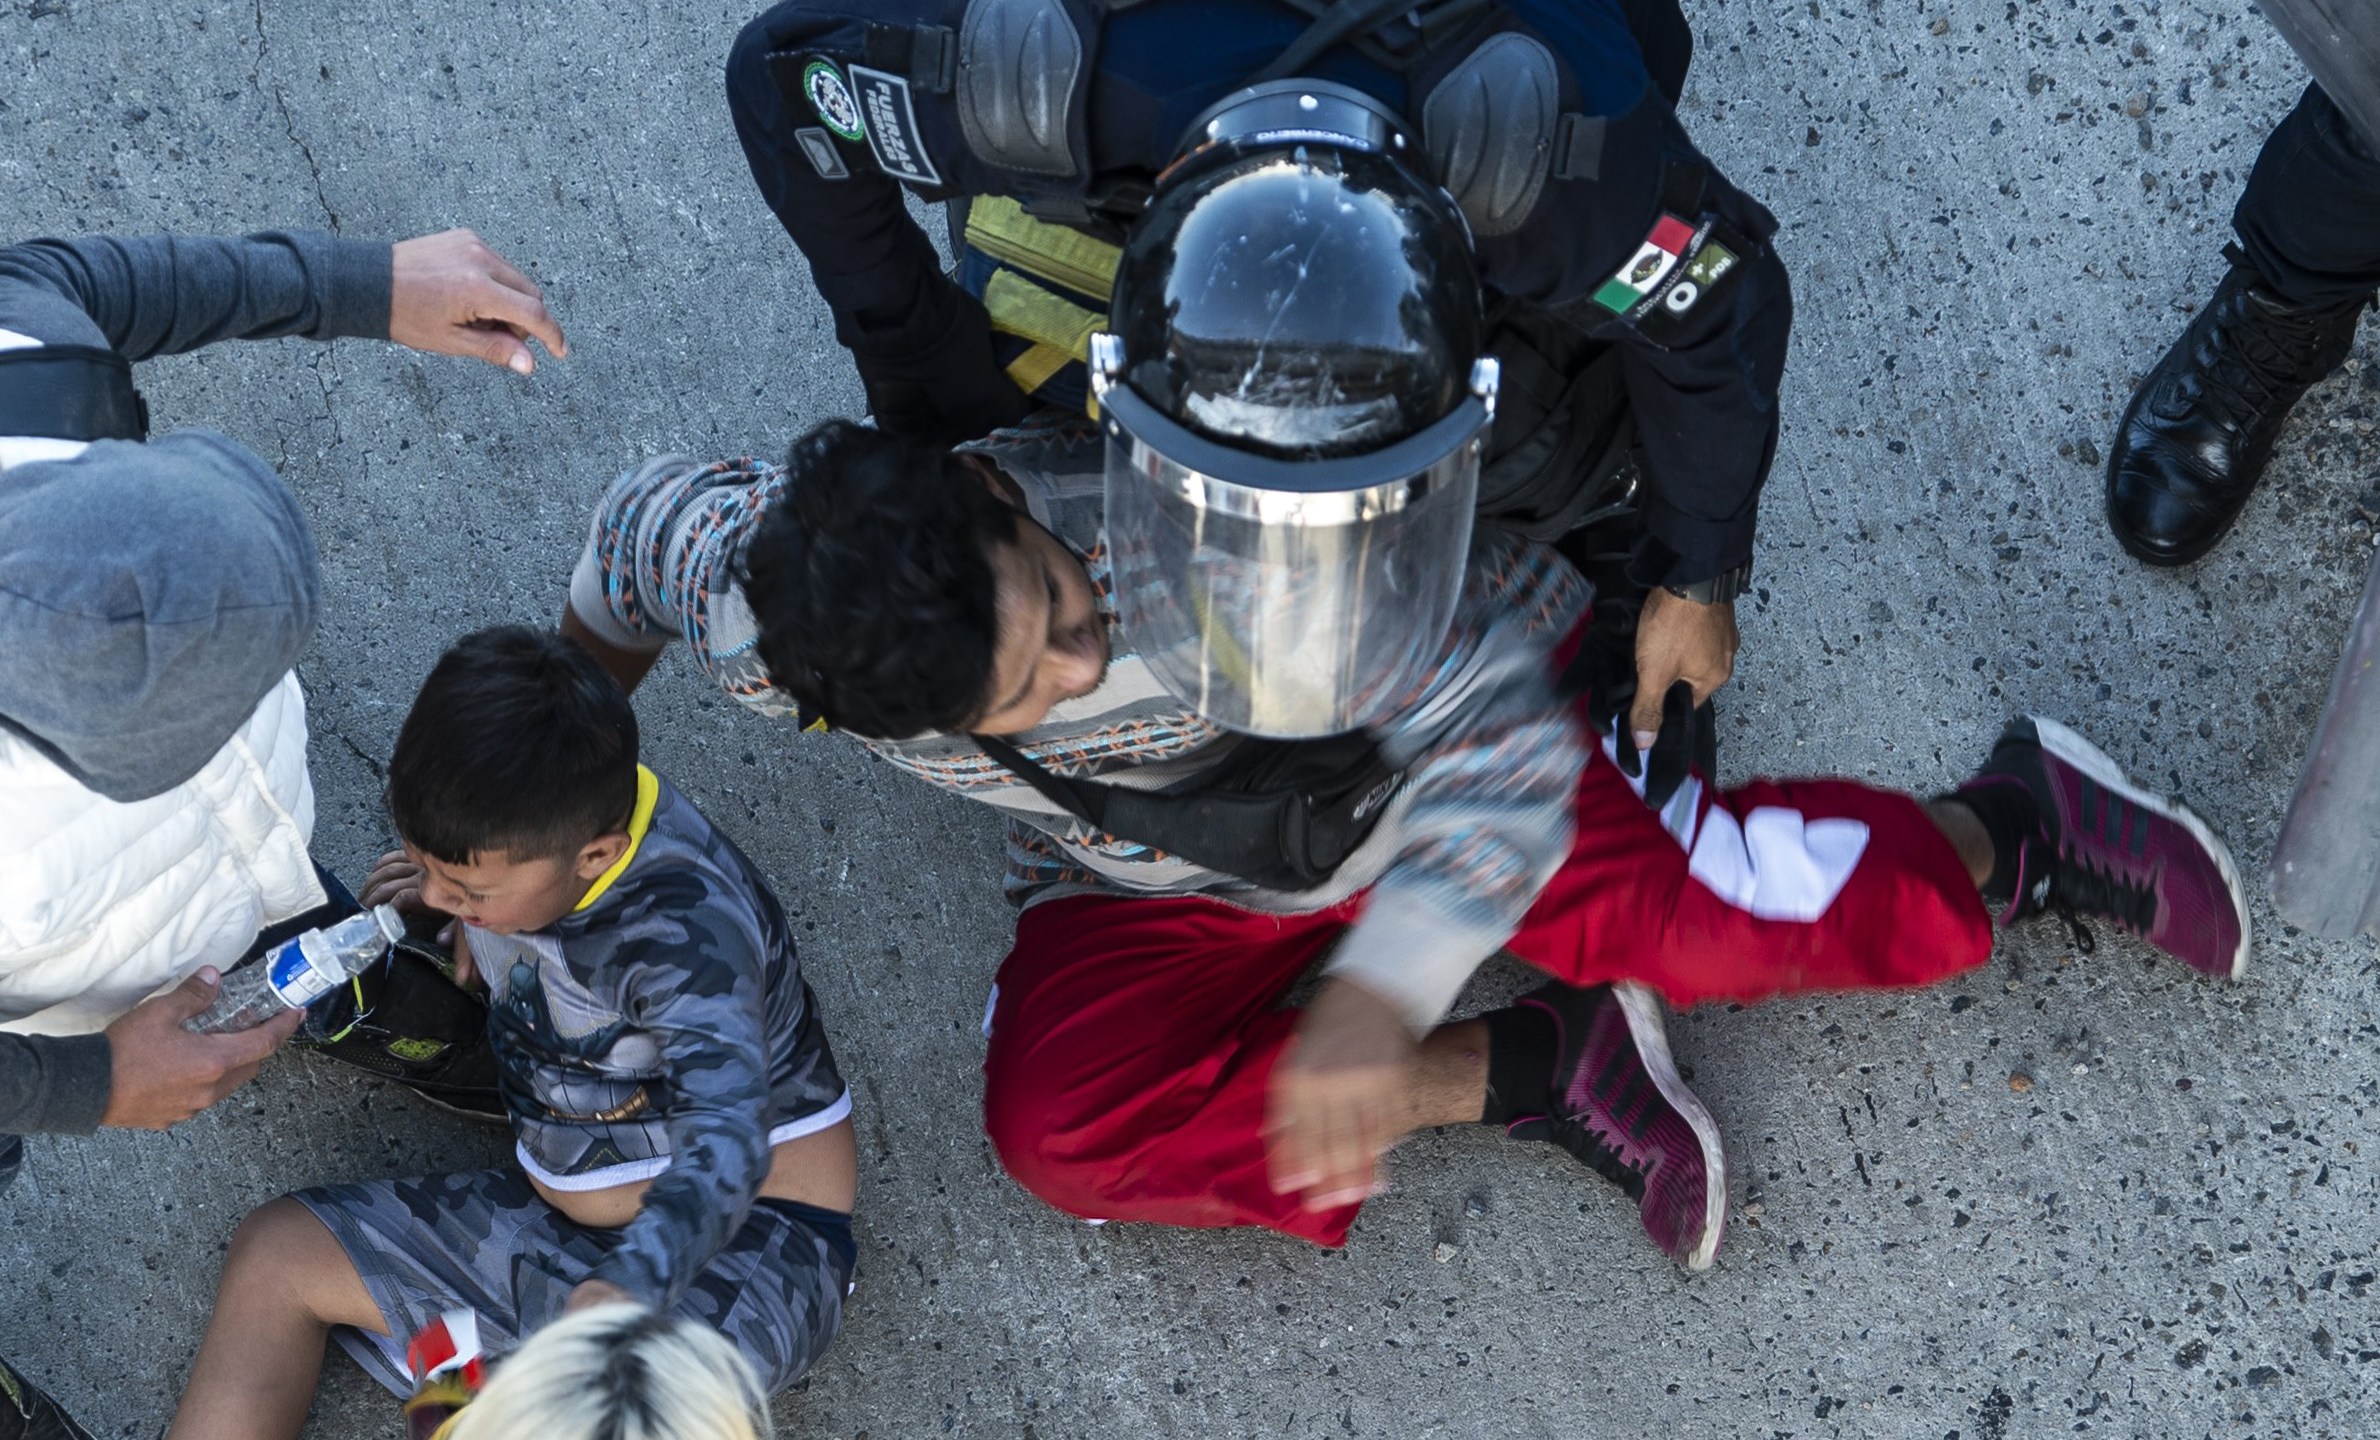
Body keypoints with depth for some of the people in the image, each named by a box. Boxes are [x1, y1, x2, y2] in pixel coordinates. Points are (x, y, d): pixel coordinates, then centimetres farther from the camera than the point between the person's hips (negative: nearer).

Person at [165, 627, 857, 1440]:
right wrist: (471, 923, -4)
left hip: (743, 1245, -9)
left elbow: (727, 1139, -46)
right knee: (278, 1252, 4)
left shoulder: (688, 924, -30)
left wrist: (628, 1290, -64)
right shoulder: (527, 832, -7)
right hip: (563, 1223, 9)